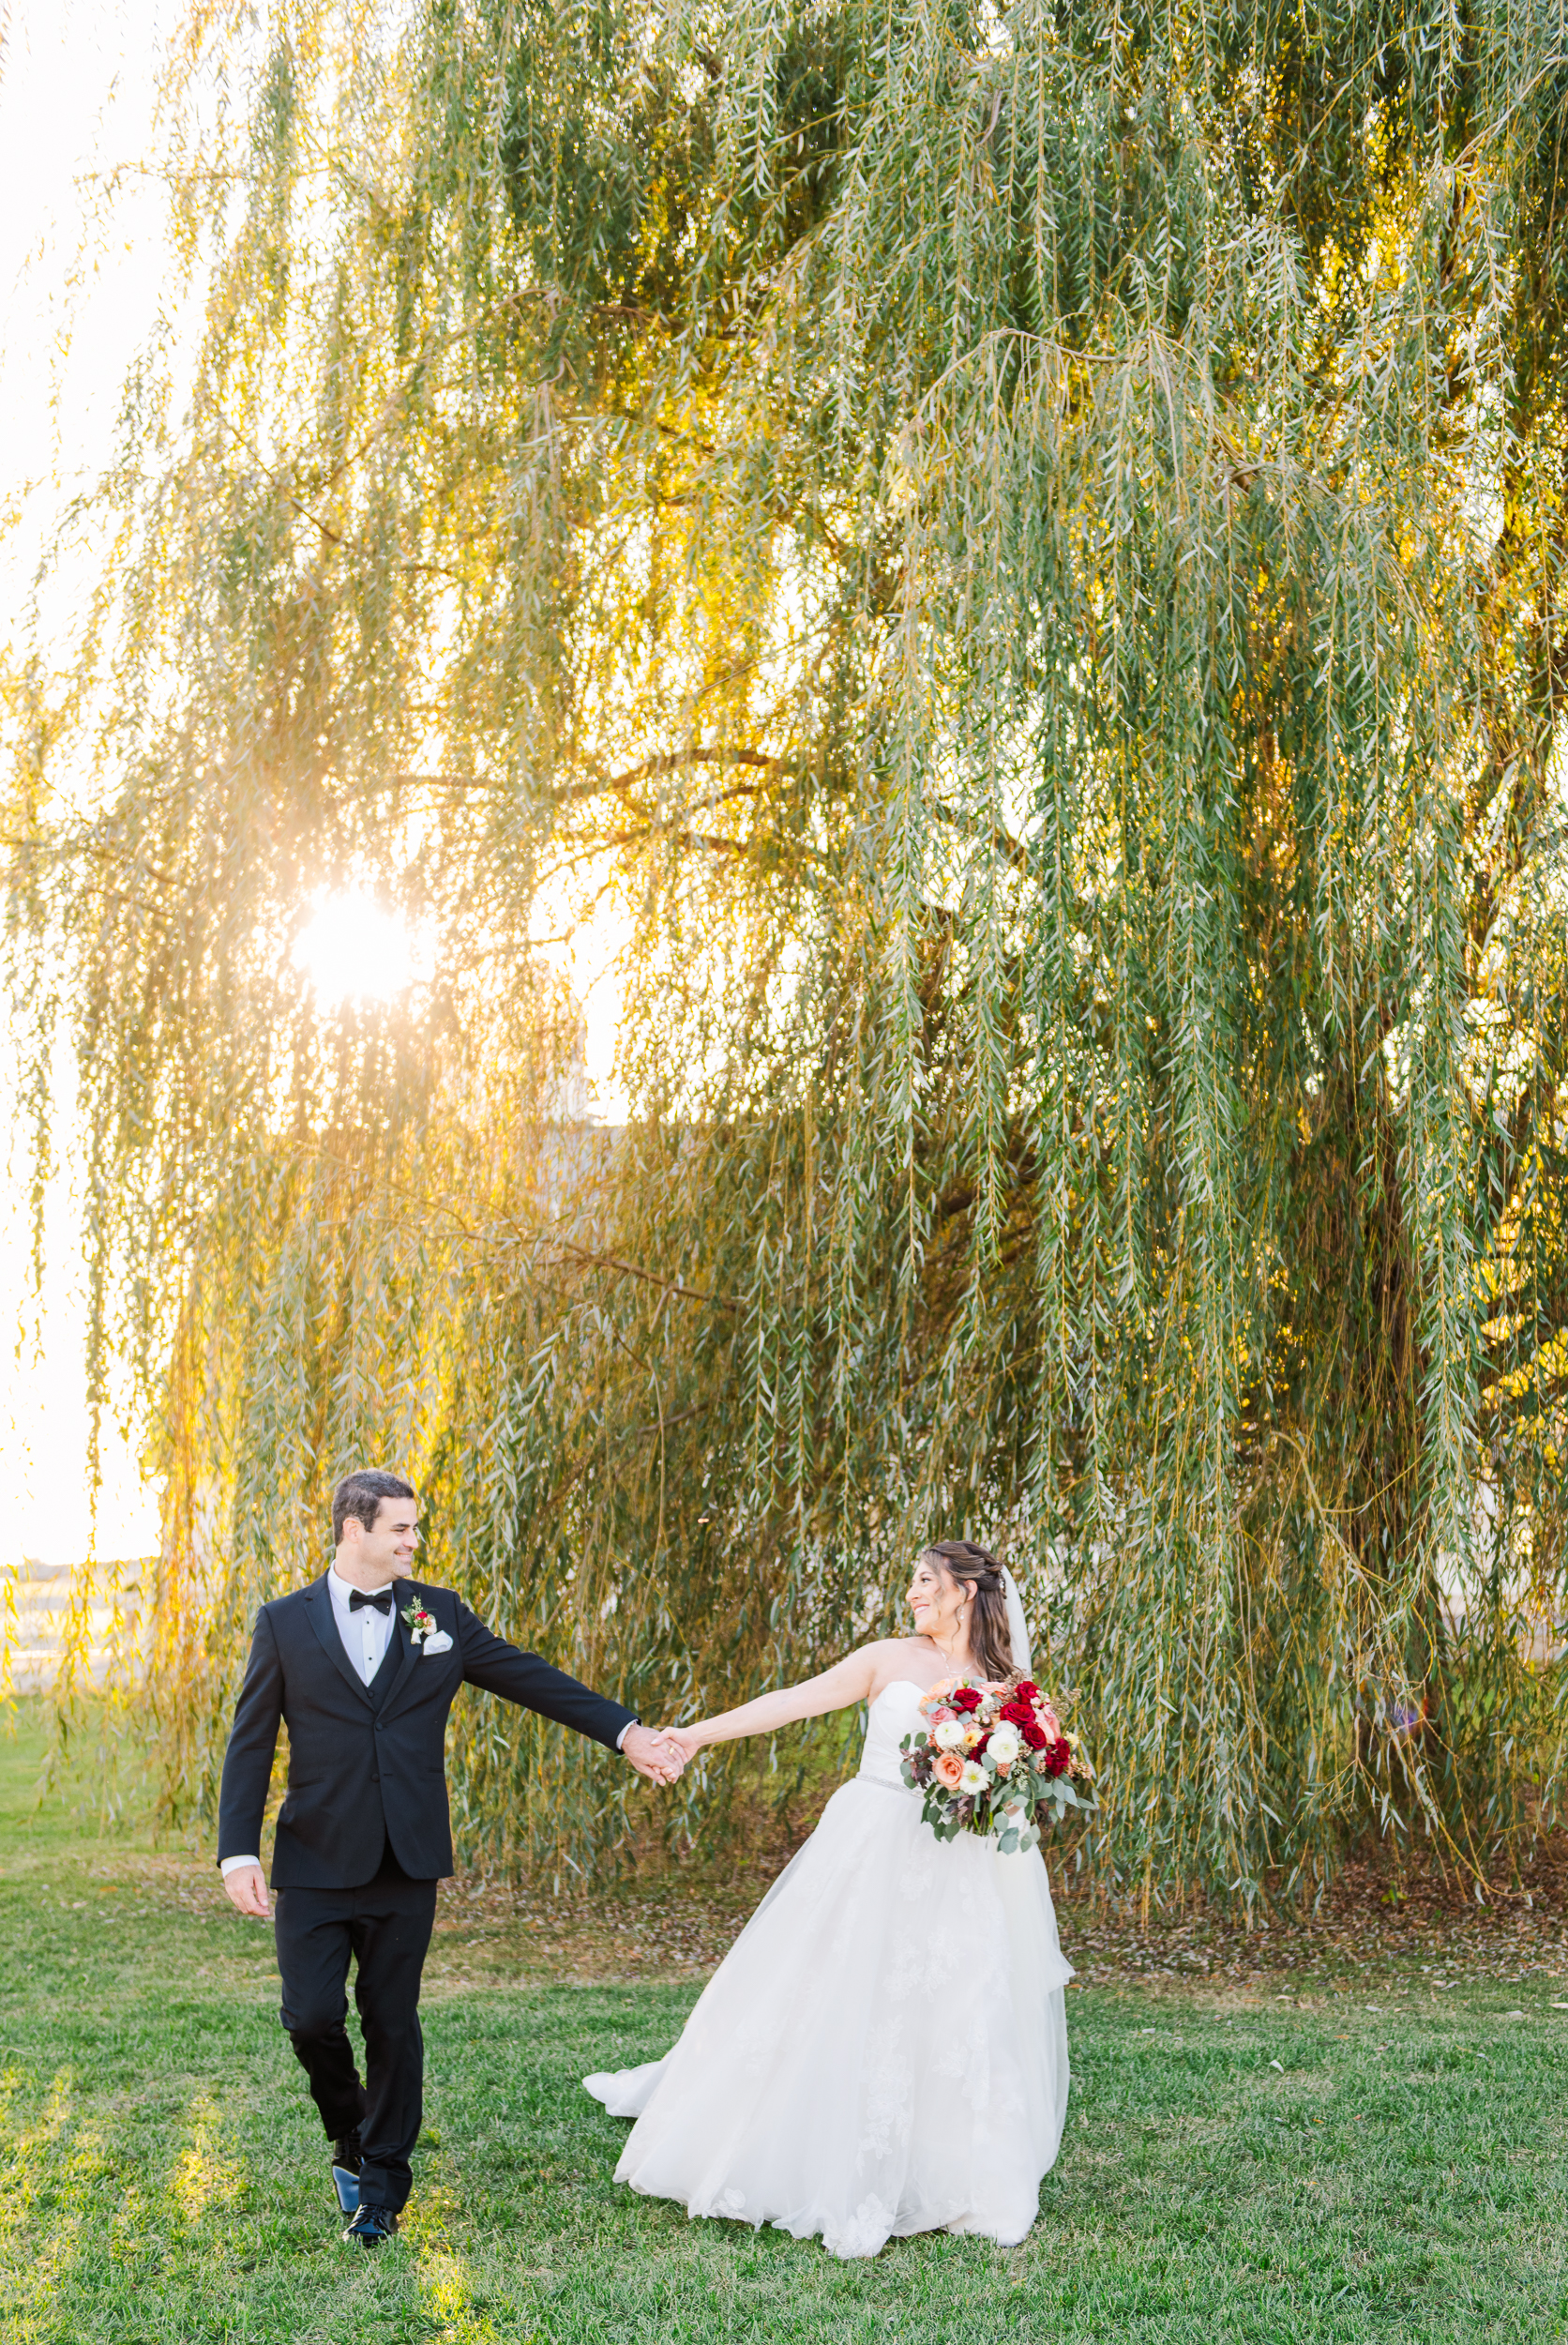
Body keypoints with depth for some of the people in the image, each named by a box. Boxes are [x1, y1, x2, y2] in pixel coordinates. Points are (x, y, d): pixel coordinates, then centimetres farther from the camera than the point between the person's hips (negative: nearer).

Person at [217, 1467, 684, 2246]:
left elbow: (530, 1677, 9)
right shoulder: (285, 1622, 1)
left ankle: (381, 2188, 22)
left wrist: (624, 1731, 5)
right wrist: (239, 1851, -8)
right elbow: (251, 1742, 1)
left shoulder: (440, 1615, 6)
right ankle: (350, 2139, 24)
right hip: (315, 1862, -1)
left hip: (405, 1863, 1)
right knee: (312, 2014, -6)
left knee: (393, 2025, 7)